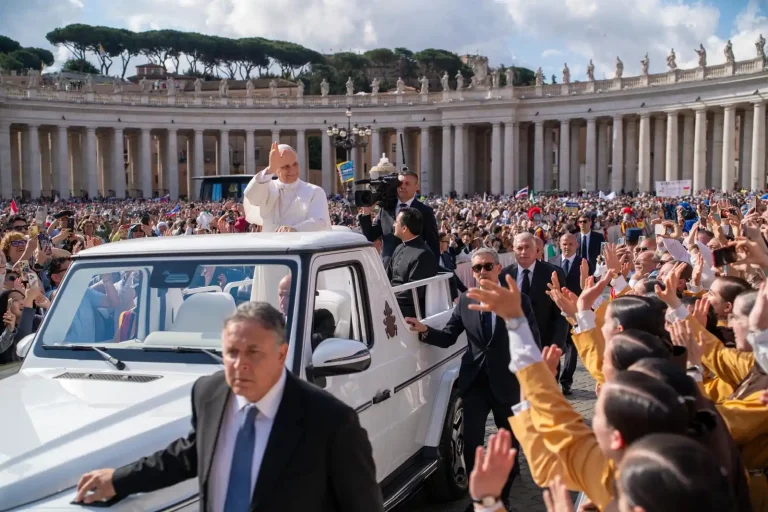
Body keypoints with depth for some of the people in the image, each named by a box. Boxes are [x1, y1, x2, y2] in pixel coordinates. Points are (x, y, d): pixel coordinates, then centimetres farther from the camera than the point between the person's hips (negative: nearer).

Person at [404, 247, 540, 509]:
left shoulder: (519, 300, -5)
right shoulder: (465, 301, 1)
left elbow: (533, 344, -6)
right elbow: (448, 337, 1)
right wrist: (425, 330, -19)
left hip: (507, 382, -1)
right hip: (474, 381, 1)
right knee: (471, 443, -1)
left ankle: (503, 496, 39)